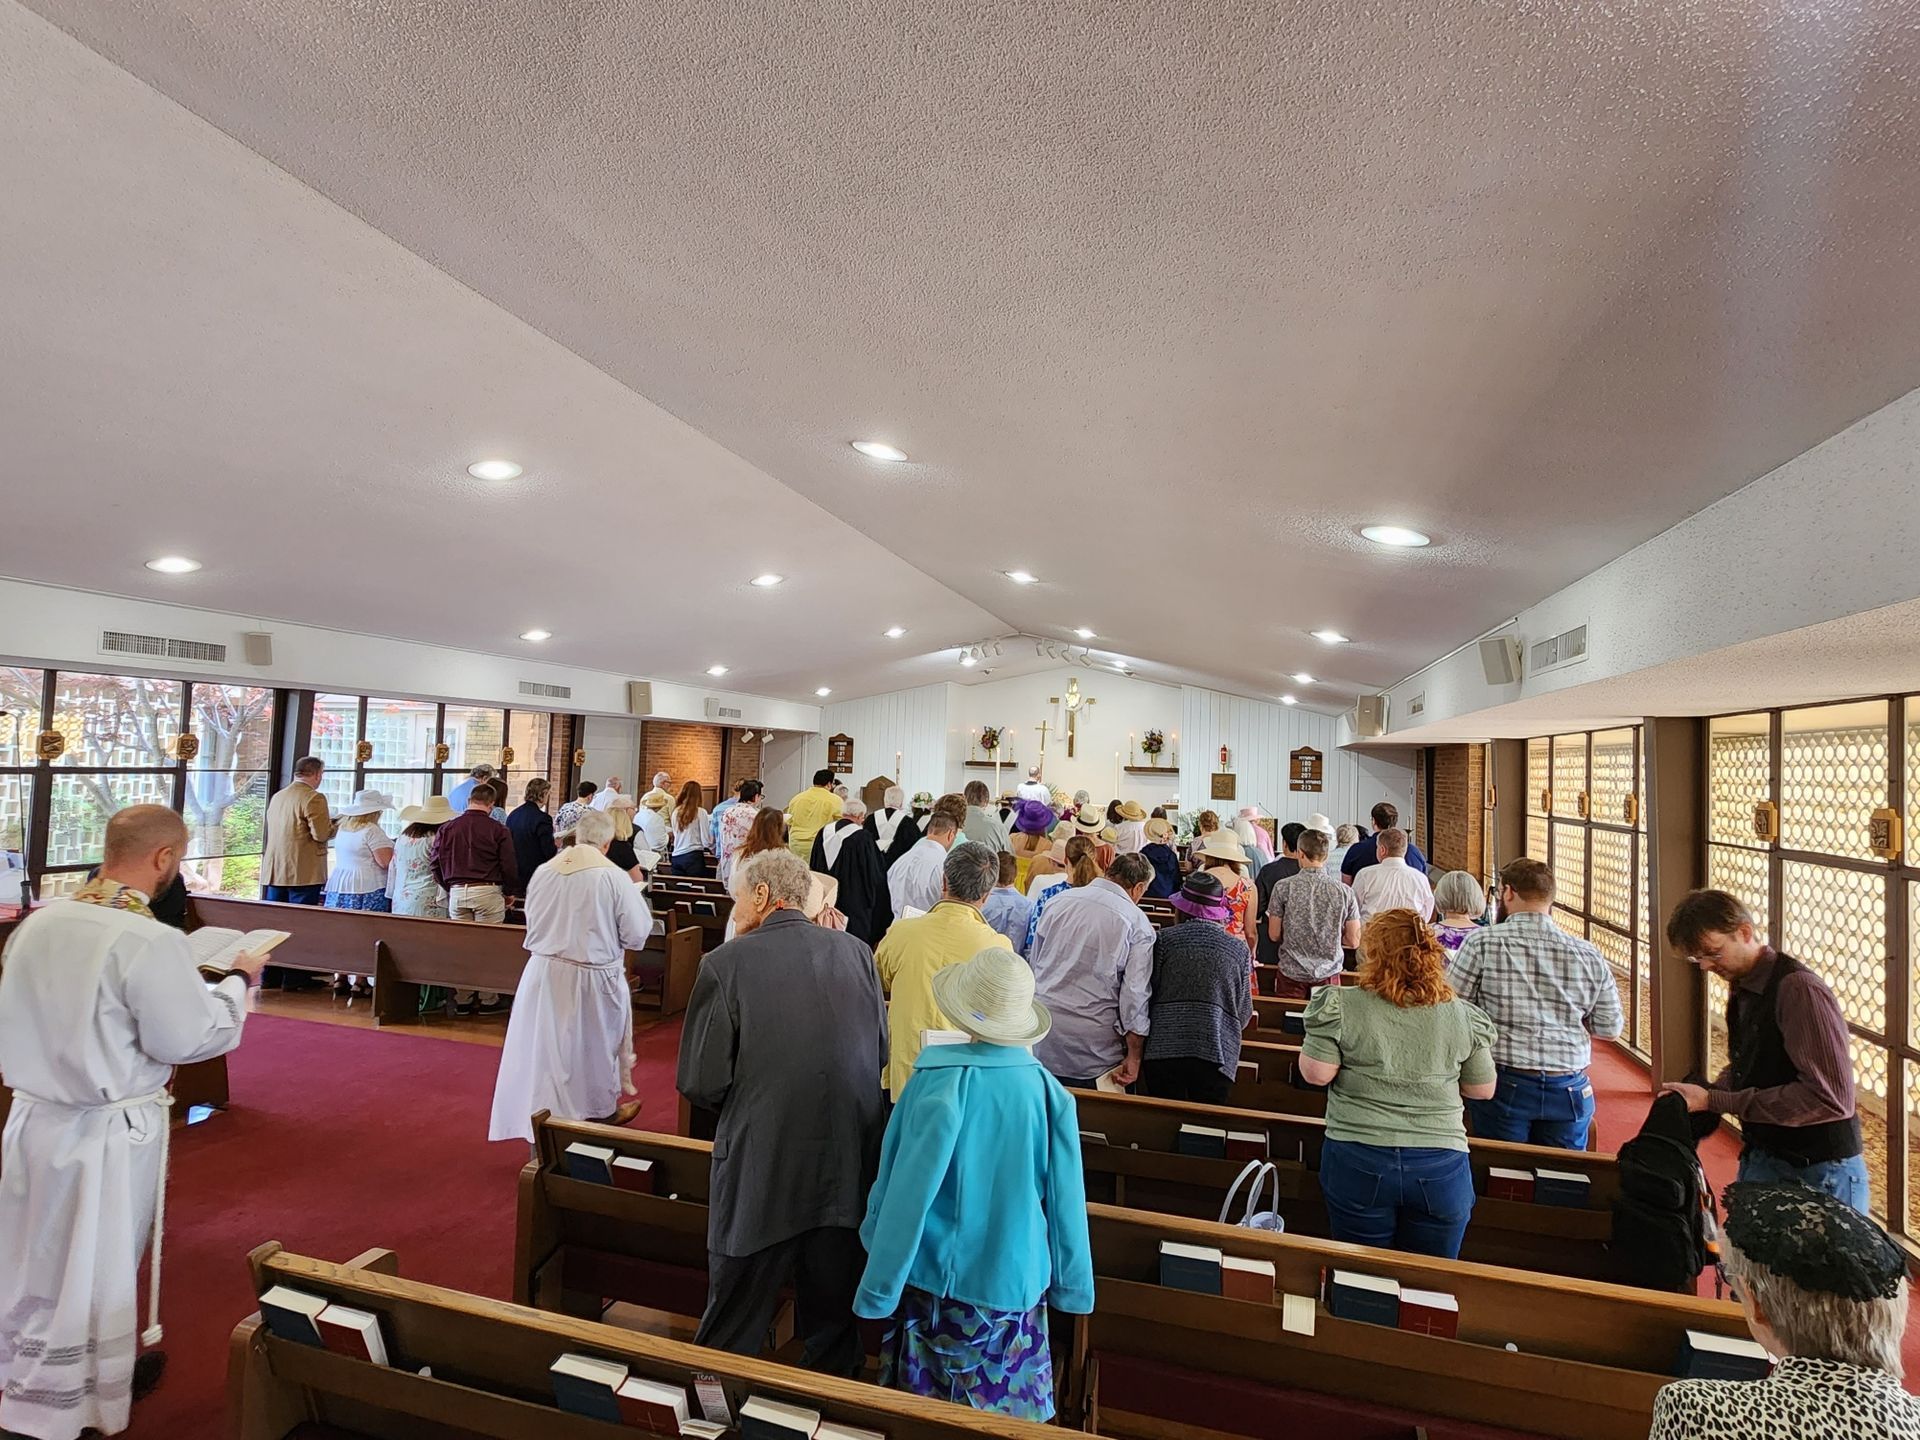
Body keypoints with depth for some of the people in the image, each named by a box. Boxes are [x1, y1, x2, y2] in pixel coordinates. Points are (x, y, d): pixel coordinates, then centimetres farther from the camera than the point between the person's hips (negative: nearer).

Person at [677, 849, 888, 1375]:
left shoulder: (726, 963, -13)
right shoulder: (857, 953, -2)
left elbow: (701, 1084, -11)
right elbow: (880, 1054, 8)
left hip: (761, 1172, -3)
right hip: (848, 1172, 4)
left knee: (733, 1332, 18)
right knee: (834, 1328, 22)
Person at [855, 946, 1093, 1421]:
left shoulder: (938, 1083, -21)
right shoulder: (1048, 1092, -12)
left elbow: (907, 1193, -16)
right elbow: (1065, 1203, -3)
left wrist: (878, 1285, -5)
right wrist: (1071, 1288, 10)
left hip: (938, 1276, -2)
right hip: (1014, 1281, 2)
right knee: (1003, 1408, 20)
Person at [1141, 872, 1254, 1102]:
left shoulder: (1163, 939, 0)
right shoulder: (1240, 949, 5)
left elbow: (1146, 995, 3)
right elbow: (1244, 1013, 9)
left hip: (1163, 1049, 0)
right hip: (1216, 1053, 0)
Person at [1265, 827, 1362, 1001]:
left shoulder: (1284, 887, -8)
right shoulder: (1344, 891, -4)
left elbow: (1274, 935, -3)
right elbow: (1353, 941, 1)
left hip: (1292, 973, -1)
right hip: (1328, 973, 1)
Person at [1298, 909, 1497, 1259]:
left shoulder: (1340, 1004, -8)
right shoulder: (1465, 1016, 1)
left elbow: (1316, 1073, -8)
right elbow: (1482, 1090, 9)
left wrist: (1316, 1036, 10)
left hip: (1358, 1162, -2)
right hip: (1440, 1169, 2)